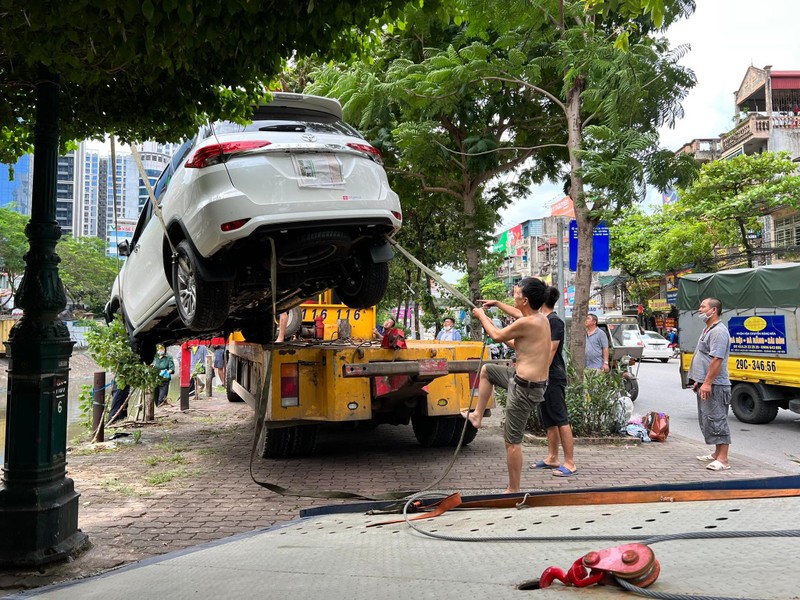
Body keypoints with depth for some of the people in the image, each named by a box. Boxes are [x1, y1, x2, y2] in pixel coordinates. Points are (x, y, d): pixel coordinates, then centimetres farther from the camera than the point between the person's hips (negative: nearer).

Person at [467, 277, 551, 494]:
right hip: (527, 379, 10)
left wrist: (481, 316, 9)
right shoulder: (541, 318, 3)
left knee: (512, 441, 1)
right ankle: (477, 416, 35)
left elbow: (497, 336, -7)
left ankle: (513, 490, 12)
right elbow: (518, 313, 29)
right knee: (486, 370, 27)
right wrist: (496, 303, 37)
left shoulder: (527, 323, -24)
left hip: (525, 387, -10)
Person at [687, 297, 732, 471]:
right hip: (705, 384, 11)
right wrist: (698, 381, 23)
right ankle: (717, 453, 27)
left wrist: (707, 383, -26)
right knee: (707, 419, 17)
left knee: (716, 420, -10)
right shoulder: (708, 329, 18)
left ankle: (723, 460, -9)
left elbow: (717, 359, -24)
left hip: (714, 386, -11)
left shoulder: (718, 331, -16)